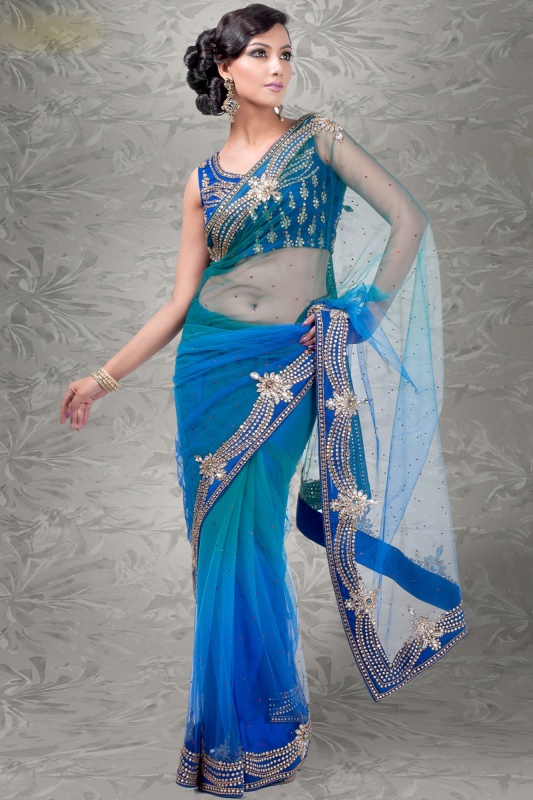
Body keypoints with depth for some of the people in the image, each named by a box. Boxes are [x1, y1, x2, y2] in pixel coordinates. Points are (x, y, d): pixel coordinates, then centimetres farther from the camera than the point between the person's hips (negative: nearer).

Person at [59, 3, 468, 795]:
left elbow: (409, 219, -1)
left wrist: (357, 310, -7)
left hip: (286, 367, -3)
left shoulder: (319, 140, 4)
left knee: (244, 545, -4)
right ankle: (241, 714, 24)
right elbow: (179, 302, 10)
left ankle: (251, 734, 15)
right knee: (218, 547, 5)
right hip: (211, 365, 3)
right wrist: (103, 378, 8)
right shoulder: (205, 180, 11)